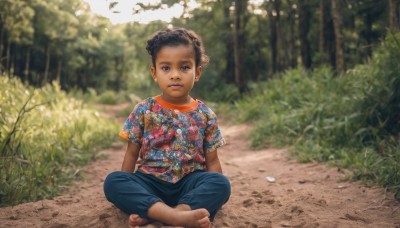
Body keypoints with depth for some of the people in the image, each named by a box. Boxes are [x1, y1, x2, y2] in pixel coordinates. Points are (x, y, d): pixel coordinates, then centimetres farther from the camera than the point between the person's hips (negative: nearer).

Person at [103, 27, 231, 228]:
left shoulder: (205, 115, 3)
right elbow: (132, 154, 6)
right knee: (113, 181, -26)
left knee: (222, 184, -28)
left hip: (190, 183, 0)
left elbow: (212, 162, 5)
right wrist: (126, 191, 0)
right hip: (150, 182, 0)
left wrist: (213, 196, -8)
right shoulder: (143, 111, 1)